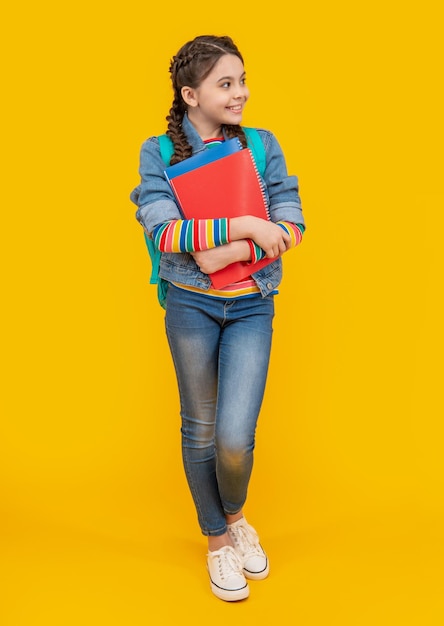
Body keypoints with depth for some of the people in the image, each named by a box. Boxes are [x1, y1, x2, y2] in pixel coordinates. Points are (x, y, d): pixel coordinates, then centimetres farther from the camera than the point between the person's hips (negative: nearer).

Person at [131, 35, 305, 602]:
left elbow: (291, 227, -6)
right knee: (200, 428, 11)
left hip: (251, 306, 0)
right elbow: (163, 230, -15)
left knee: (236, 439, -8)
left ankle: (235, 516, 28)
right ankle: (217, 540, 35)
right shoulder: (159, 151, -2)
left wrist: (231, 253, -19)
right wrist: (242, 226, -21)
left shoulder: (262, 144, 1)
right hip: (190, 304, 0)